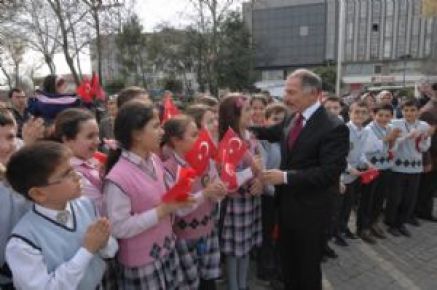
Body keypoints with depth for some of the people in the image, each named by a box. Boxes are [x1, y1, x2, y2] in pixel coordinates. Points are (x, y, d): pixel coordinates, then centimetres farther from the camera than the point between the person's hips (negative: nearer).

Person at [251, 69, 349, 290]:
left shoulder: (333, 127, -21)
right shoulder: (291, 120, 2)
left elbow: (330, 172, -26)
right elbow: (273, 133, 20)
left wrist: (286, 177, -25)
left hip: (309, 209, -7)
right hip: (286, 204, 7)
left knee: (308, 265, 15)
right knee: (287, 261, 25)